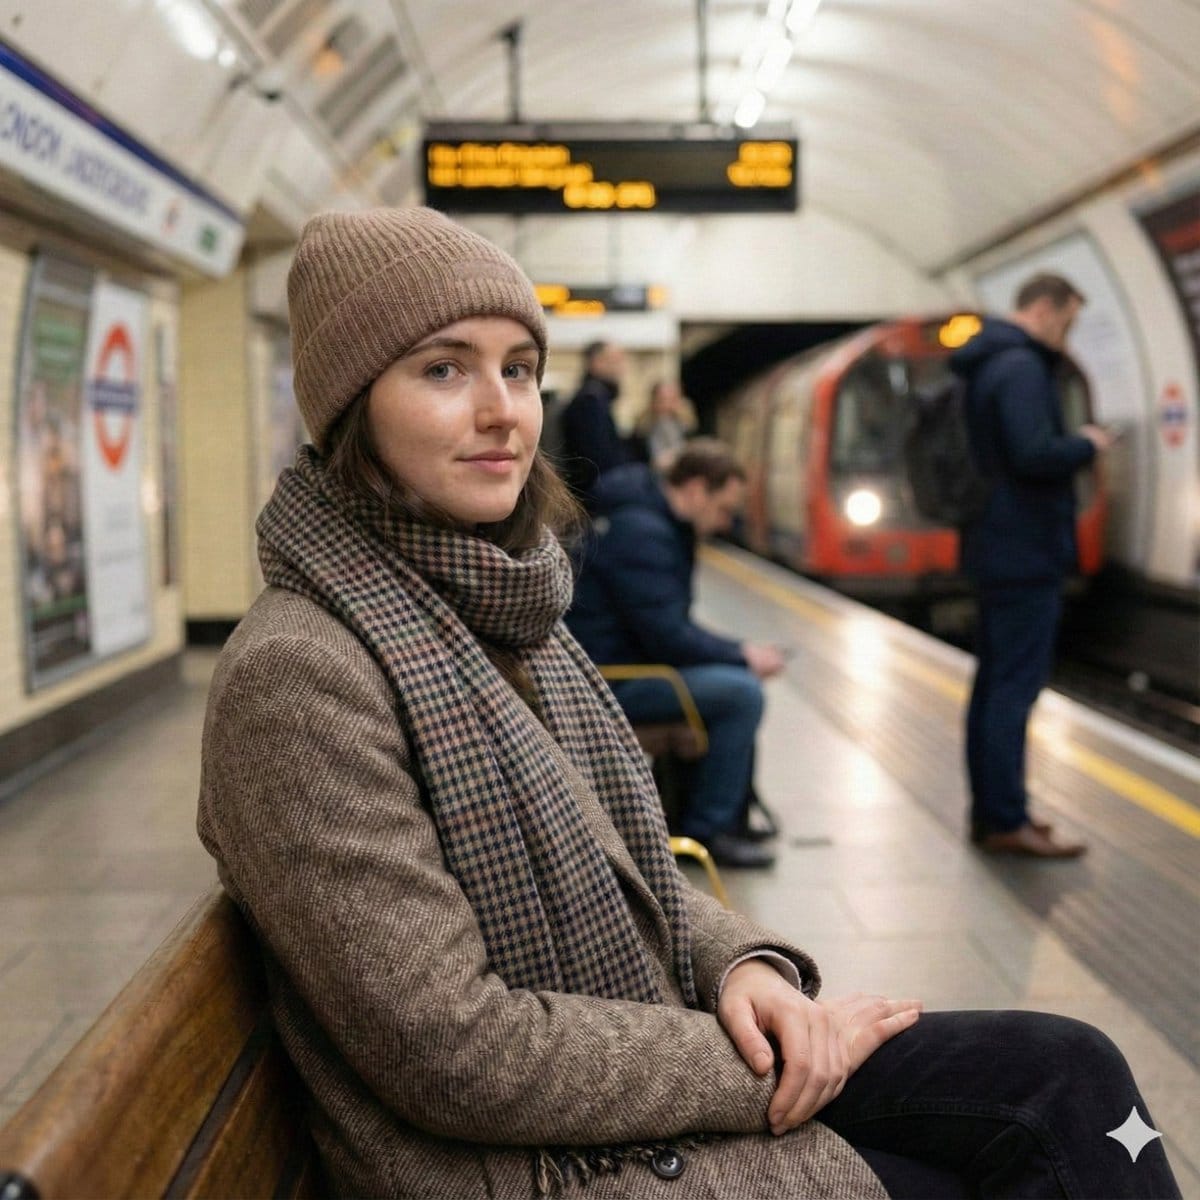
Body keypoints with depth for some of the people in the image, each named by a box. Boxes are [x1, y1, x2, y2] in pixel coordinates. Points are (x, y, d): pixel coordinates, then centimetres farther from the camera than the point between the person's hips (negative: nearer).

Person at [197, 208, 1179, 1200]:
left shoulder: (507, 608, 6)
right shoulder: (298, 675, -21)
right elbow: (452, 1050, -22)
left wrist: (744, 964, -7)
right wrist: (757, 1073, -15)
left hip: (652, 1039, 7)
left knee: (1071, 1073, -2)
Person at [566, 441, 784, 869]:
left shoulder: (661, 524, 15)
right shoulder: (640, 531, -20)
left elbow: (671, 626, 19)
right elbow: (667, 636, -23)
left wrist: (738, 651, 6)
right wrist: (742, 655, -10)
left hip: (624, 661, 11)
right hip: (606, 682, -11)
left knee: (737, 676, 14)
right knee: (741, 692, -19)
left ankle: (731, 813, 18)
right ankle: (707, 830, -7)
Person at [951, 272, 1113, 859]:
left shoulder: (986, 365, 16)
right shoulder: (1022, 367, -15)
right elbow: (1036, 455, -26)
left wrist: (1073, 442, 14)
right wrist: (1087, 444, -8)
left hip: (998, 547, 10)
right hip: (1027, 552, -10)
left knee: (996, 682, 13)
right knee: (1015, 686, -6)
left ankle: (990, 811, 20)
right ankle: (1007, 822, -1)